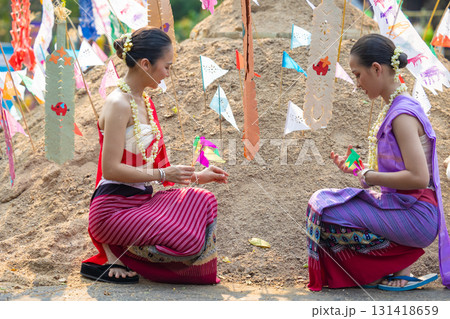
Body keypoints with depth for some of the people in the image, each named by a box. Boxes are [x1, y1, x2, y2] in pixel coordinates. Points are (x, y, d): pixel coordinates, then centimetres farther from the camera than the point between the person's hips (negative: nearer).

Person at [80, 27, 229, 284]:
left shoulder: (145, 102, 15)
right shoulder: (119, 104, -14)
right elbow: (111, 169, -19)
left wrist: (197, 176, 13)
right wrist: (162, 174, -17)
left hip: (142, 201, 10)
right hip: (114, 208, -9)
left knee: (203, 201, -8)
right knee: (185, 241, -23)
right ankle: (111, 258, -2)